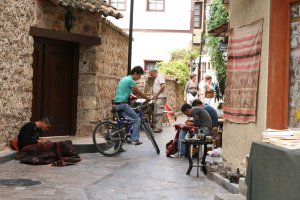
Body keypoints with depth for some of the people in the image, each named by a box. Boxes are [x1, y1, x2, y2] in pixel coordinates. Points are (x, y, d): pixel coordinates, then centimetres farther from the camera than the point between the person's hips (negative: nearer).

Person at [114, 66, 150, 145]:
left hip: (116, 104, 10)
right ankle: (135, 139, -4)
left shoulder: (124, 78, 18)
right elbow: (139, 92, -6)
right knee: (137, 120, -3)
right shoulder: (130, 80, -11)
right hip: (122, 104, -10)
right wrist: (147, 99, 7)